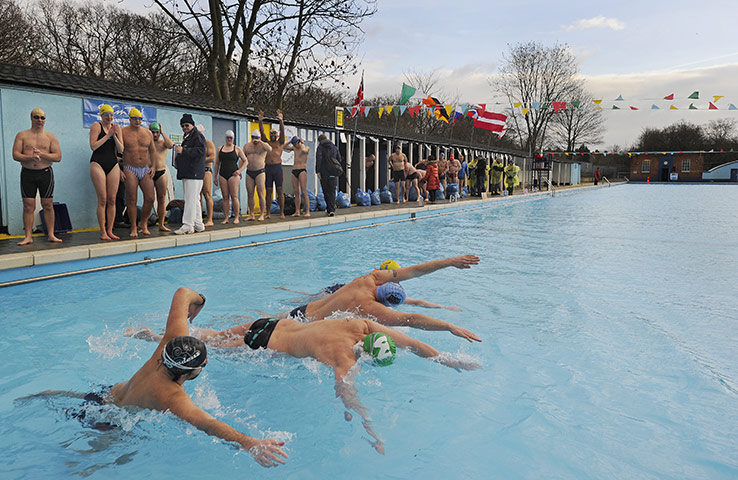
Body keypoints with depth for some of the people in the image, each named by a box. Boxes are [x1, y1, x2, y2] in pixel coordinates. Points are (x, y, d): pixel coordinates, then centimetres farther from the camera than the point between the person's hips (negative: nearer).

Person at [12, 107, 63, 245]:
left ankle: (51, 235, 7)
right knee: (28, 206, -1)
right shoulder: (22, 135, 7)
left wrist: (41, 154, -15)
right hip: (27, 173, 0)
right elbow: (15, 155, -1)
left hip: (46, 173, 0)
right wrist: (30, 157, -18)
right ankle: (28, 236, 3)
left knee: (48, 205, 1)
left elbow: (58, 157, -2)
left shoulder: (51, 137, 7)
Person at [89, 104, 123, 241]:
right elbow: (93, 146, -10)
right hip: (98, 164, -4)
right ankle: (103, 232, -3)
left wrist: (115, 136, -7)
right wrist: (108, 135, -11)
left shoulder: (116, 128, 12)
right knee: (102, 200, -8)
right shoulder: (96, 126, 0)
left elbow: (121, 150, 6)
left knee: (112, 199, 1)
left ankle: (110, 231, 8)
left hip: (113, 164, 4)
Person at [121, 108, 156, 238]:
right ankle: (134, 228, 5)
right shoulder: (123, 132, 0)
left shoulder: (148, 133, 11)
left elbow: (153, 151, 19)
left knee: (150, 198, -5)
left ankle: (143, 224, 15)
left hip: (146, 170, 3)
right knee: (132, 200, -4)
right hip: (130, 170, -3)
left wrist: (153, 167, 8)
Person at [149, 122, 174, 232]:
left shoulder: (163, 142, 7)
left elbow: (171, 145, -15)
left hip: (161, 173, 1)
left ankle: (161, 225, 8)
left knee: (162, 199, 3)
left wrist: (162, 133, -7)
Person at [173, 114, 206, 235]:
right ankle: (198, 224, 17)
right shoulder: (186, 138, 25)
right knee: (194, 200, 12)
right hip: (187, 174, 10)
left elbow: (200, 151, -20)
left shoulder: (197, 136, -5)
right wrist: (178, 159, 21)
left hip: (194, 173, -10)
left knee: (191, 200, -11)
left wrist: (183, 151, -23)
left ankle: (187, 225, -11)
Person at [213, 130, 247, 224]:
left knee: (234, 196, -9)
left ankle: (237, 217, -3)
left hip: (233, 174, -3)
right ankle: (226, 218, 3)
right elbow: (217, 163, 17)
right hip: (222, 175, 3)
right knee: (225, 197, 1)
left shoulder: (237, 149, 6)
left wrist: (240, 170, -7)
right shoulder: (220, 149, 14)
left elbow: (246, 161, 7)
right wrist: (215, 176, 12)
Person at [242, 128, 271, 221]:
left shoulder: (263, 145, 3)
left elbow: (270, 149, -21)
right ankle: (251, 215, 7)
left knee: (261, 194, -8)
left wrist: (260, 141, -20)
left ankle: (262, 215, -4)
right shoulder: (247, 145, 14)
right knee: (250, 194, 2)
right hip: (249, 172, 4)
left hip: (260, 172, -4)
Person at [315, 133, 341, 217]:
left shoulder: (320, 147, -1)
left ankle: (330, 209, 14)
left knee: (326, 191, 10)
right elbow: (339, 160, 12)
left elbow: (318, 159, -11)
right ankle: (331, 210, -10)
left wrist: (318, 171, -11)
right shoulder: (334, 147, 12)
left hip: (324, 173, -3)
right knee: (332, 191, 2)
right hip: (333, 173, 3)